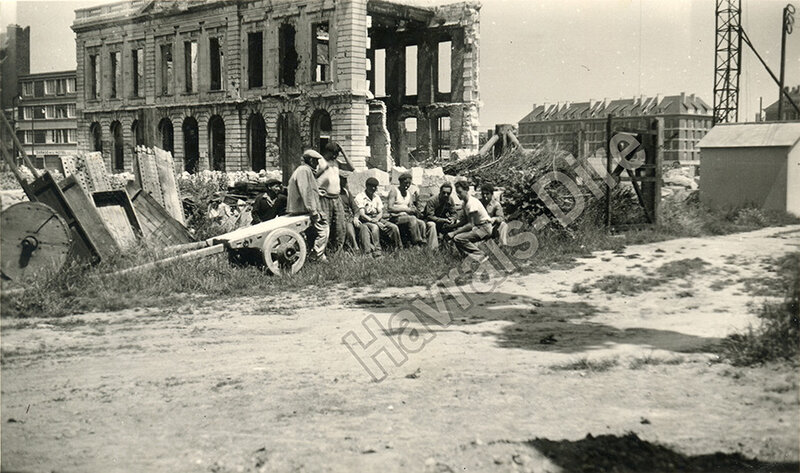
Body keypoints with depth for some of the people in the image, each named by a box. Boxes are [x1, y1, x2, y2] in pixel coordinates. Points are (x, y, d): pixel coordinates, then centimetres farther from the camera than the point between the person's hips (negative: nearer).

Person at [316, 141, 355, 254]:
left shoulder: (336, 162, 17)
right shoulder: (320, 161, -2)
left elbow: (352, 168, 9)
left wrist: (343, 152, 6)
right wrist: (324, 168, -18)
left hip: (337, 198, 6)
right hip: (324, 198, -6)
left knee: (341, 228, 4)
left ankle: (336, 251, 13)